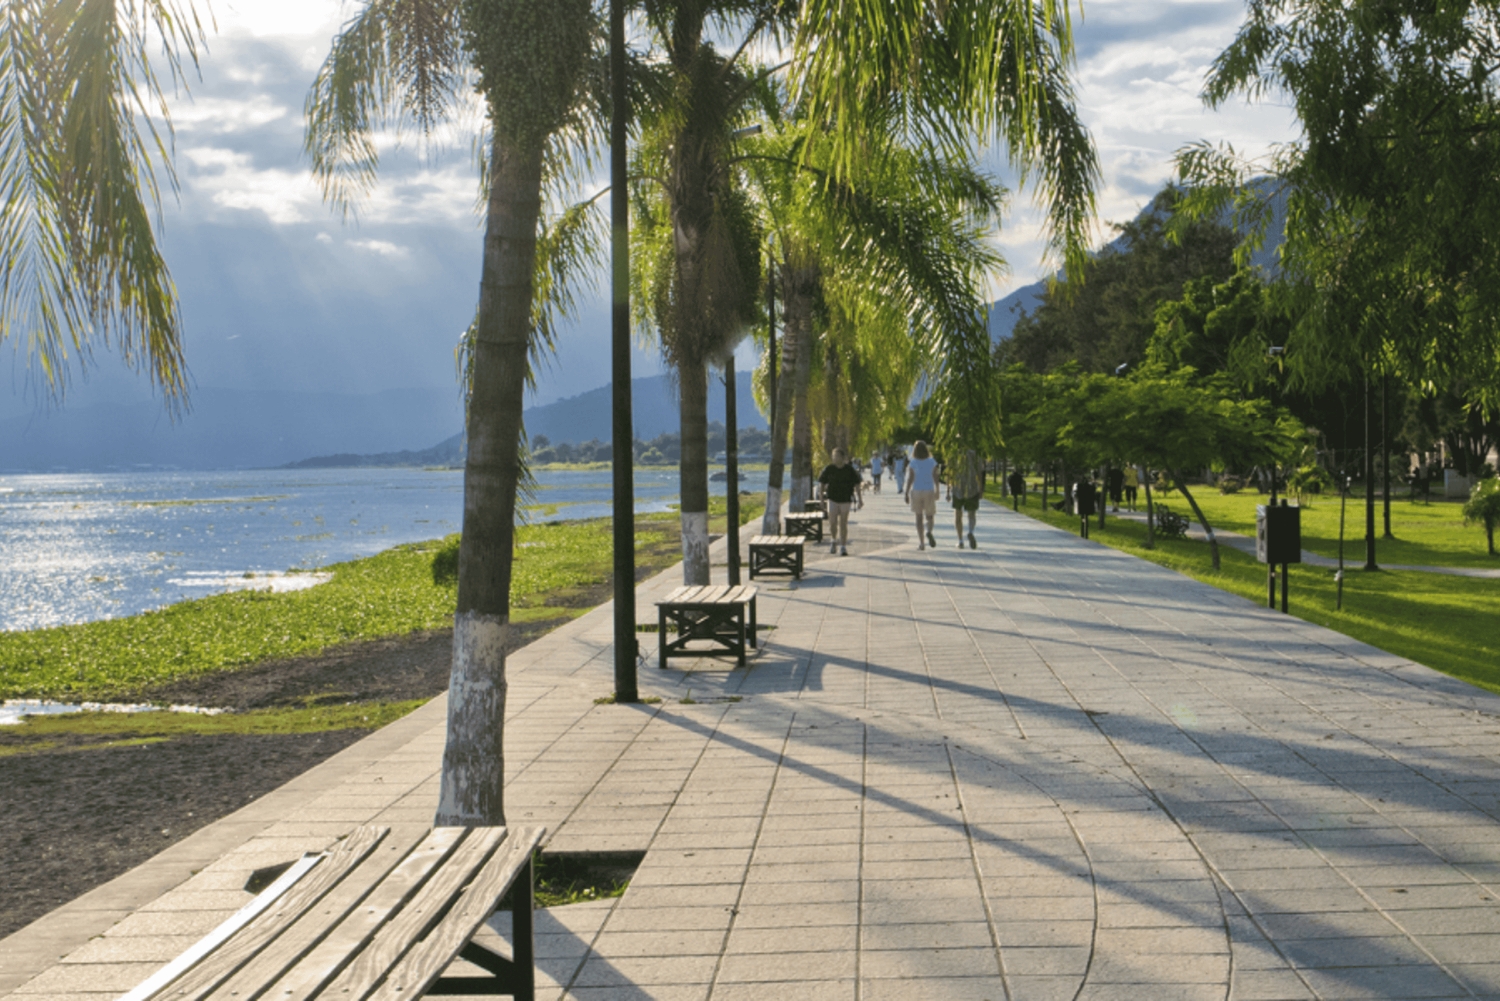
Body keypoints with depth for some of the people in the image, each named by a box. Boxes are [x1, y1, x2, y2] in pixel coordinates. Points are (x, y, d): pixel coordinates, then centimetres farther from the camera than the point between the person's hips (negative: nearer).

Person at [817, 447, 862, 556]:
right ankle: (834, 541, 26)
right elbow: (822, 483, 5)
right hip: (833, 499, 1)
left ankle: (843, 547, 8)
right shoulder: (829, 469, -5)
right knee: (832, 523, -3)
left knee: (843, 523, 0)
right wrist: (821, 496, -2)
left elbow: (856, 485, 2)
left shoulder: (849, 470, -5)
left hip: (845, 500, -1)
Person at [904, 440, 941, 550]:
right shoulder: (932, 462, -2)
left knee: (919, 517, 7)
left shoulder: (912, 463, -6)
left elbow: (910, 479, -9)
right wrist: (937, 491, 9)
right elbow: (935, 478, -2)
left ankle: (921, 543, 3)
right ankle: (929, 532, -20)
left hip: (916, 492, 0)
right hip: (929, 491, 1)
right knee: (929, 516, 12)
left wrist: (906, 494, -3)